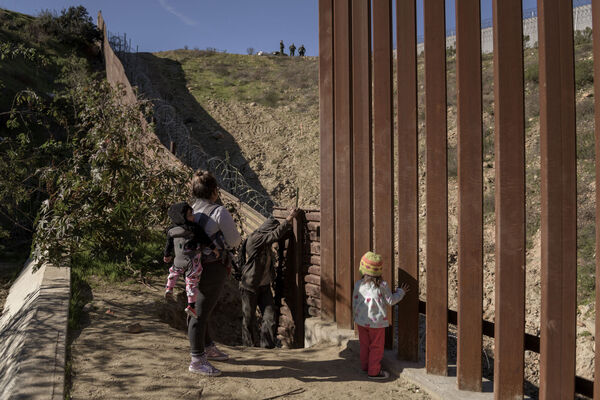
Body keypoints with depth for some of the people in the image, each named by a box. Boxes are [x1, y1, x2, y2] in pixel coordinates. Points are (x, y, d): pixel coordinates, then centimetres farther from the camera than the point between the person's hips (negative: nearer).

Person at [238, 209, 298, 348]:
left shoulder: (266, 241, 7)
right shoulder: (254, 238, -17)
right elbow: (276, 234, -24)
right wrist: (289, 218, -21)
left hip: (264, 286, 7)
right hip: (250, 287, -7)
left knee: (270, 316, -3)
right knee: (249, 319, 6)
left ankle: (268, 345, 3)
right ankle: (248, 346, 20)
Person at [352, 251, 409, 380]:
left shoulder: (358, 284, -6)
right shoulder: (382, 285, -15)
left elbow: (355, 302, 3)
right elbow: (391, 301, -4)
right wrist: (401, 292, 13)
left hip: (361, 321, 4)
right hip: (377, 322, -4)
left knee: (364, 345, 20)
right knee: (376, 347, 10)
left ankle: (365, 366, 33)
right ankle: (374, 371, 16)